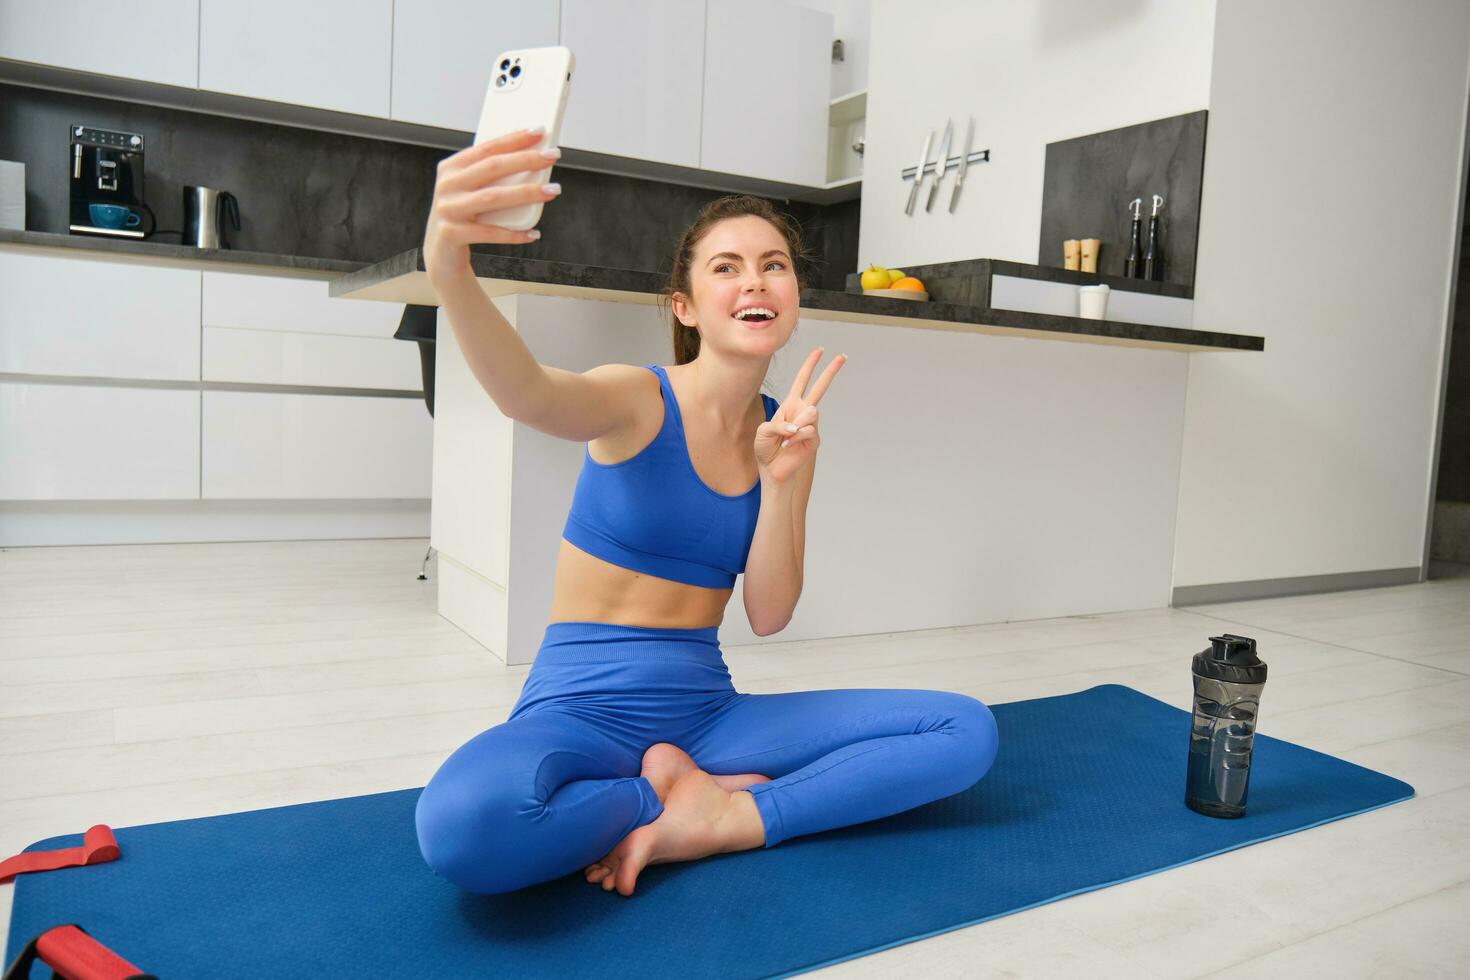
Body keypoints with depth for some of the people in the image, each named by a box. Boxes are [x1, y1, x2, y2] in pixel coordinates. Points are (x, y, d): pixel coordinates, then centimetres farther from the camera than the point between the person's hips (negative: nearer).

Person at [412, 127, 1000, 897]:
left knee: (967, 731, -7)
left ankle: (715, 820, -14)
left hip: (702, 711, 5)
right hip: (582, 709, -4)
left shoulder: (785, 431, 5)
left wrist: (782, 479, -15)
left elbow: (768, 616, -2)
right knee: (464, 824, -39)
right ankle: (672, 794, -10)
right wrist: (449, 268, -54)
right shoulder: (638, 400, -9)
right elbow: (529, 396, -34)